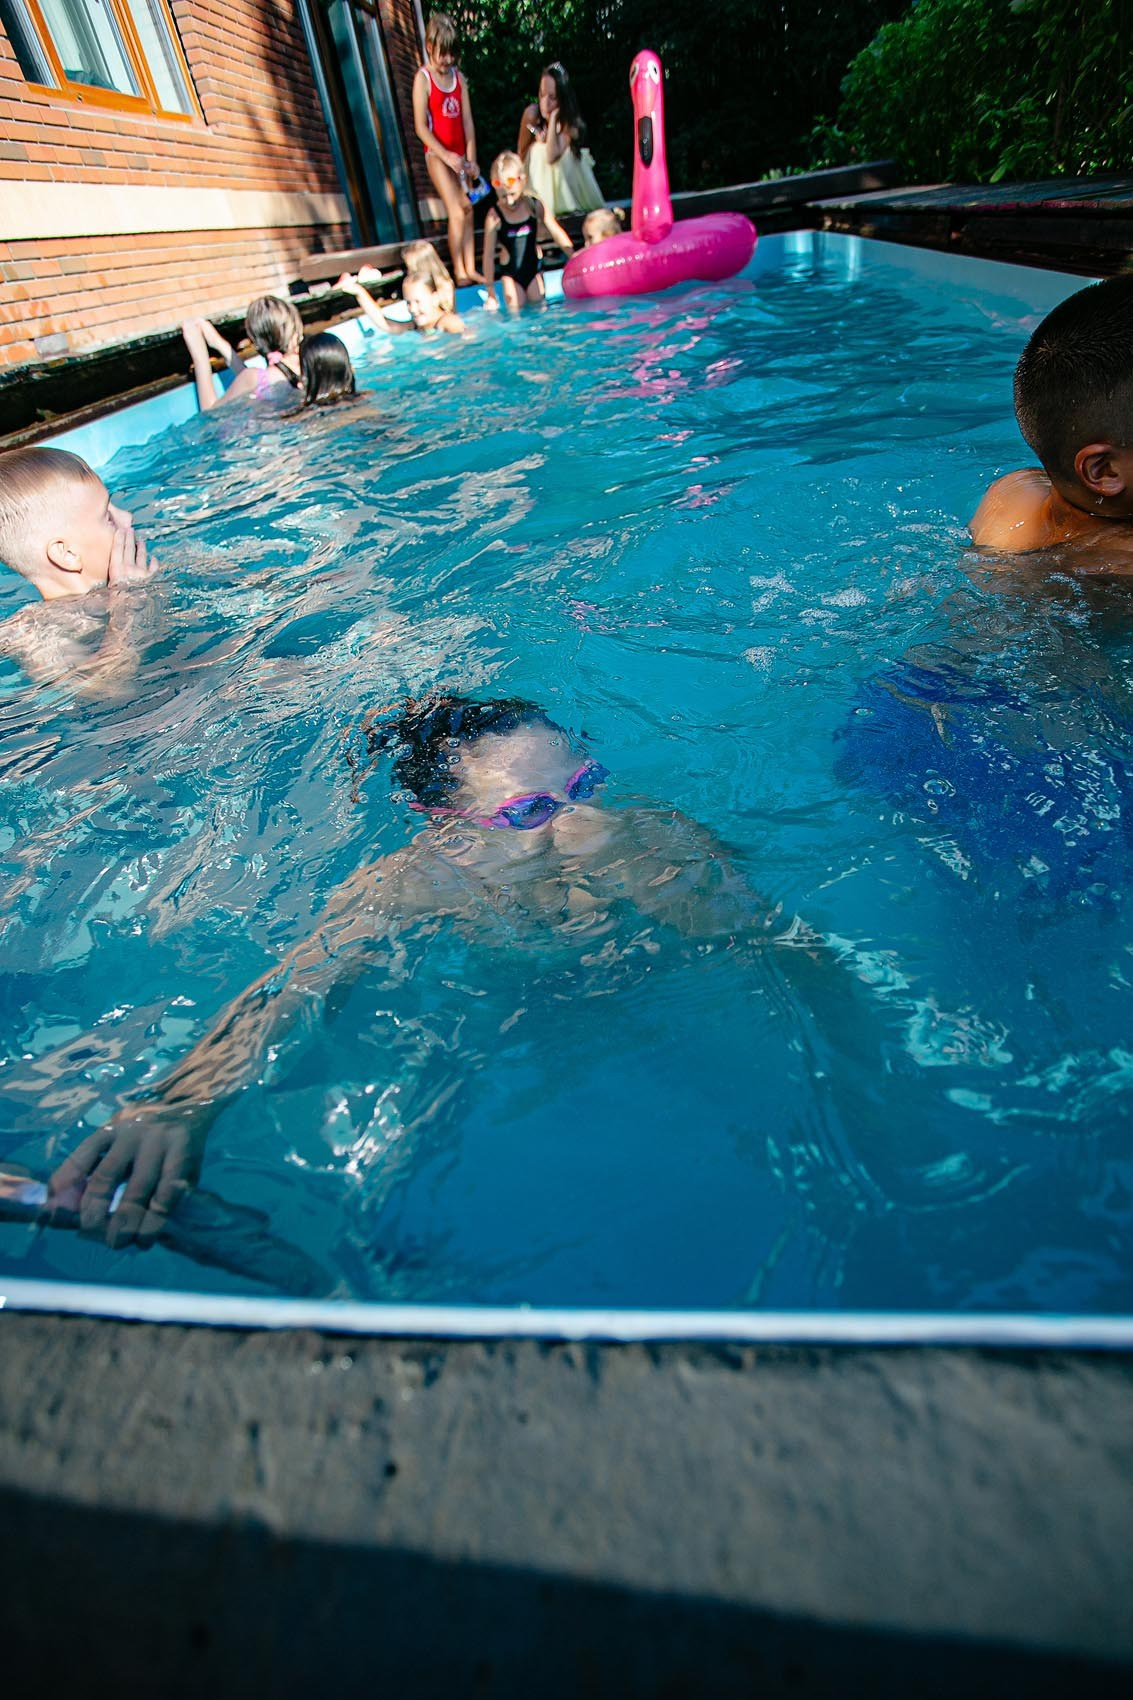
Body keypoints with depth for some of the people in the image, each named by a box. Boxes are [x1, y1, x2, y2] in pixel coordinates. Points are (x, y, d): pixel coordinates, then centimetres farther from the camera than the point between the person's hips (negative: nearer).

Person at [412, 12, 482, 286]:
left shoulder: (459, 76, 9)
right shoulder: (423, 78, -6)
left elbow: (467, 121, 8)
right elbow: (421, 126, -10)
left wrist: (470, 158, -1)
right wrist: (446, 155, -19)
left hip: (459, 155, 6)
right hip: (437, 155, -6)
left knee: (468, 210, 0)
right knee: (456, 212, -17)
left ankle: (470, 269, 1)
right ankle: (459, 272, -16)